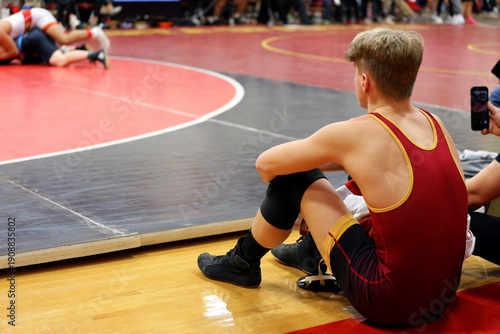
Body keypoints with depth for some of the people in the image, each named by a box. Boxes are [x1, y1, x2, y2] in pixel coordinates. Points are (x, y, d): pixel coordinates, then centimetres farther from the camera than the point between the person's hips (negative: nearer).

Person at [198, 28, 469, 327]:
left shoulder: (354, 134, -14)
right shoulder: (436, 124, 3)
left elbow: (266, 164, 2)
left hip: (389, 305, -7)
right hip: (444, 296, 7)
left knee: (294, 176, 3)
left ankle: (243, 263, 27)